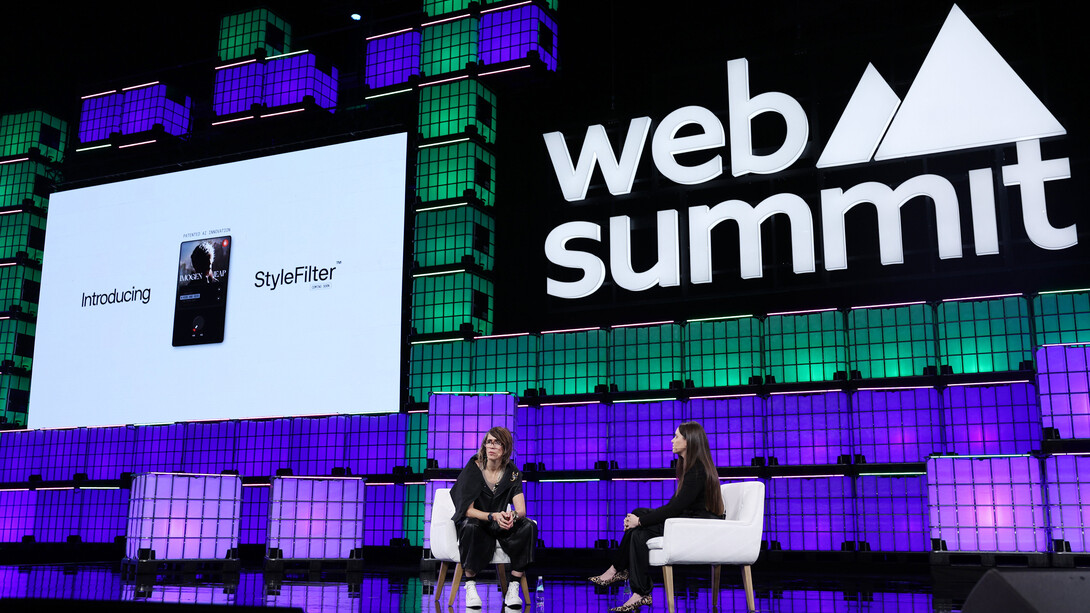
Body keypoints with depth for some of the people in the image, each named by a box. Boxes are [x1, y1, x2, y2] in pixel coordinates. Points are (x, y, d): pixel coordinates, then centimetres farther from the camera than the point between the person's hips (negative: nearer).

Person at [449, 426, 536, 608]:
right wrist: (493, 516, -34)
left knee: (528, 527, -24)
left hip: (500, 527, 3)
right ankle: (470, 587, -27)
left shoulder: (512, 473, -2)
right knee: (470, 527, -37)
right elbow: (468, 510, -15)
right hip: (476, 523, -3)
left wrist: (513, 515, -36)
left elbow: (521, 509, -10)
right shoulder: (473, 468, -10)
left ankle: (513, 588, -23)